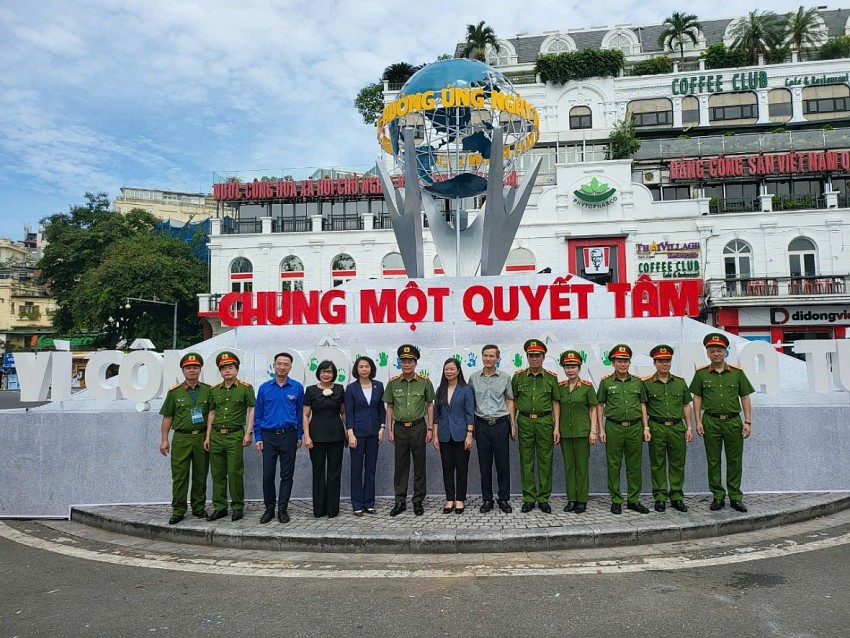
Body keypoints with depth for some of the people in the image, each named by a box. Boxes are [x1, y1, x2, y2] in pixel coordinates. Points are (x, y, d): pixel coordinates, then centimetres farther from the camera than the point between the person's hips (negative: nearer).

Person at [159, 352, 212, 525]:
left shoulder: (208, 390, 4)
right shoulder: (174, 392, 3)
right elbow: (167, 417, 6)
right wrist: (164, 439, 2)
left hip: (202, 437, 1)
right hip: (181, 438, -1)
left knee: (200, 475, 8)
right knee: (179, 476, 0)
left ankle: (199, 507, 20)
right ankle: (178, 511, 9)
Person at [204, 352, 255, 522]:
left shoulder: (246, 387, -1)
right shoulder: (214, 390, 12)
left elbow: (252, 411, -2)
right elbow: (212, 414, 15)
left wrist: (248, 433, -9)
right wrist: (207, 437, 11)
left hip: (235, 435, -4)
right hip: (216, 435, 5)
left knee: (235, 473, -3)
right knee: (217, 474, 8)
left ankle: (238, 507, 10)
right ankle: (219, 507, 18)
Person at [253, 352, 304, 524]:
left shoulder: (297, 388, 1)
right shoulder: (264, 388, 3)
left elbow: (300, 413, 5)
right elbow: (258, 414, 7)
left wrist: (299, 436, 2)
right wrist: (258, 437, 2)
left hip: (289, 435, 0)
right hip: (269, 436, 1)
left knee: (287, 475, 5)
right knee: (268, 474, 2)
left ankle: (282, 509, 16)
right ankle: (269, 509, 18)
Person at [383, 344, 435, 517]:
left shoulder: (425, 381, -2)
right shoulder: (393, 382, 1)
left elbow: (430, 405, 3)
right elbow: (389, 407, 7)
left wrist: (430, 429, -1)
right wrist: (389, 430, 3)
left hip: (418, 427, -1)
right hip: (400, 428, 1)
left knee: (419, 465, 6)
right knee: (401, 465, 8)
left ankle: (418, 501, 17)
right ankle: (400, 501, 18)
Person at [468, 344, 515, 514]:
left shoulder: (505, 377, 2)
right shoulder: (474, 378, 5)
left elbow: (510, 402, 7)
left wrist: (513, 424, 2)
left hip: (501, 424, -1)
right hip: (482, 425, 1)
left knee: (503, 464, 3)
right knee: (484, 464, 7)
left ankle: (504, 499, 16)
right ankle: (487, 499, 18)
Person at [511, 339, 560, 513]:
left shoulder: (551, 378, 3)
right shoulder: (518, 376, 4)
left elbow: (555, 403, 5)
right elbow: (513, 401, 9)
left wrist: (556, 427, -2)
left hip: (545, 422, 0)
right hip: (525, 422, 0)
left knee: (545, 461, 3)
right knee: (526, 461, 5)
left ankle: (543, 498, 15)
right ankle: (528, 499, 14)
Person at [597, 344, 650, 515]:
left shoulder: (637, 382, 10)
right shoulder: (606, 382, 2)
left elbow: (642, 405, 14)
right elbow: (600, 406, 4)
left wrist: (646, 427, 7)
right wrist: (601, 429, -2)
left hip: (634, 427, 2)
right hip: (614, 428, -2)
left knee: (634, 465, 7)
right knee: (614, 466, 3)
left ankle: (633, 500, 17)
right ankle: (616, 500, 12)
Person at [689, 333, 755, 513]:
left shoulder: (737, 373, 5)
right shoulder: (701, 374, 4)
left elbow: (745, 398, 6)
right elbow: (697, 398, 5)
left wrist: (748, 421, 0)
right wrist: (698, 421, -2)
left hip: (733, 421, 1)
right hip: (711, 421, 0)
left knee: (735, 461, 5)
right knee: (713, 461, 4)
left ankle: (736, 497, 15)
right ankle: (718, 497, 14)